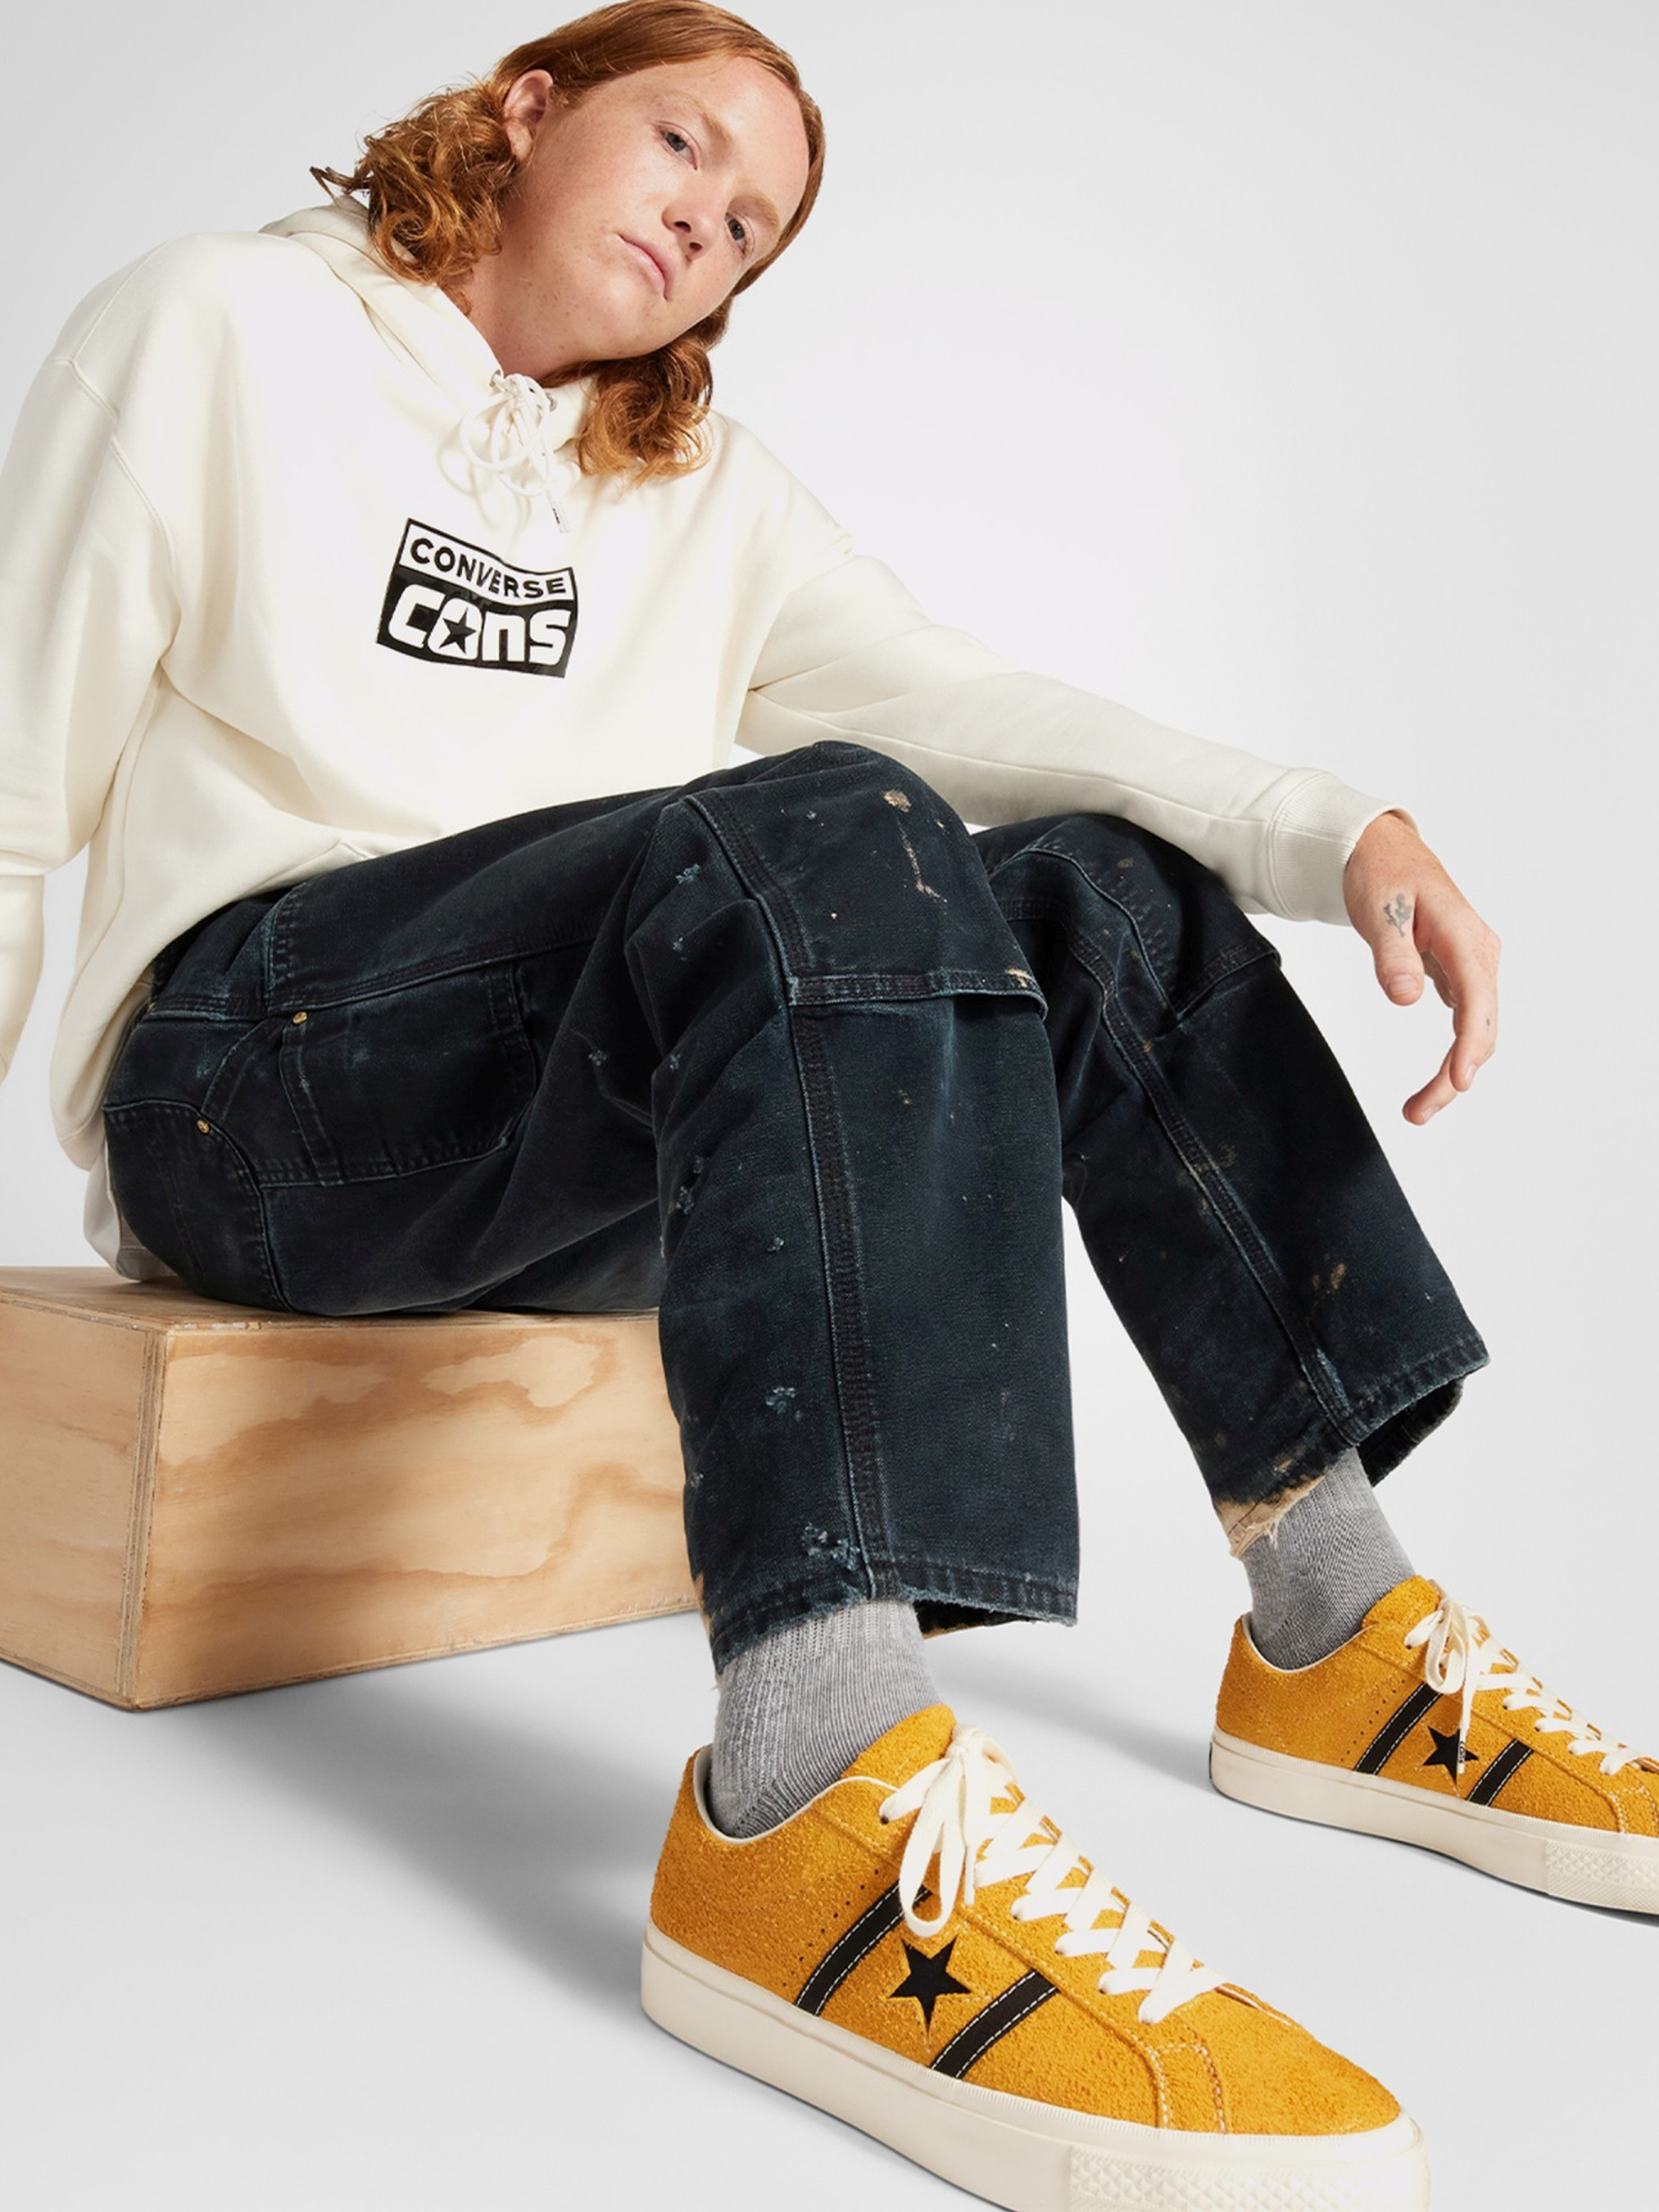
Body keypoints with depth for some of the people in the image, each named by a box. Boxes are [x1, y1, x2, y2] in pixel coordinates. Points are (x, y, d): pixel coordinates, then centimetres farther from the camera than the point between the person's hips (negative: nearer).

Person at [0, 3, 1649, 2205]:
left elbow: (965, 700, 6)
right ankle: (820, 1802, -47)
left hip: (580, 1143, 6)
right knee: (822, 840, -30)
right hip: (246, 1065, -6)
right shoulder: (221, 331, 8)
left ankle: (1338, 1633, -11)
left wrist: (1343, 832, -10)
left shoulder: (692, 483, 22)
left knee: (1112, 892, -8)